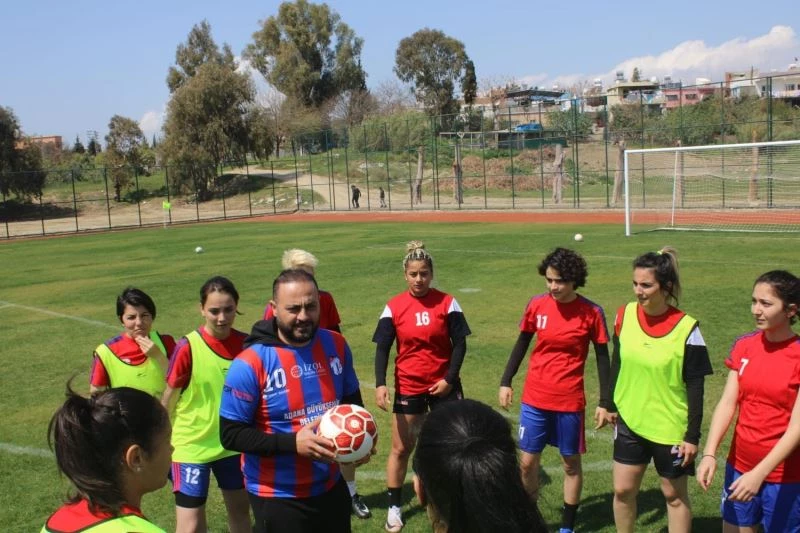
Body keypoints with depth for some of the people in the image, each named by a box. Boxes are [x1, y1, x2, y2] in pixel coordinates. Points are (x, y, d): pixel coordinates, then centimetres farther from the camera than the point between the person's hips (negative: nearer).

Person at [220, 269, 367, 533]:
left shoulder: (336, 345, -4)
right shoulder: (251, 364, -19)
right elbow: (231, 434, -16)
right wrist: (293, 442, -26)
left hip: (331, 487, 5)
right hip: (277, 497, -5)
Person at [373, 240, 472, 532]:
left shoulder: (447, 303, -6)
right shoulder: (394, 307, -6)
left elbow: (459, 343, -3)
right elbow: (382, 348, -5)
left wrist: (450, 379, -12)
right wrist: (380, 384, -17)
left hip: (443, 384, 0)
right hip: (408, 387, 0)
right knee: (401, 448, 7)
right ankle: (394, 508, 22)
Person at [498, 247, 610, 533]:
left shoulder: (591, 312, -11)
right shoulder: (536, 305, -4)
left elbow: (602, 357, -3)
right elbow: (522, 344, 8)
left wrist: (604, 402, -4)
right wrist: (506, 381, 7)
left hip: (570, 401, -2)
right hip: (534, 398, 2)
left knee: (571, 463, 11)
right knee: (528, 462, 9)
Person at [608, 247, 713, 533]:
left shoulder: (686, 328, -18)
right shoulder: (625, 314, -6)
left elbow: (695, 387, -12)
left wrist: (692, 436, -12)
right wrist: (611, 405, 13)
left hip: (670, 427, -4)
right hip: (630, 421, 4)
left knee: (675, 495, 12)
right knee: (622, 490, 9)